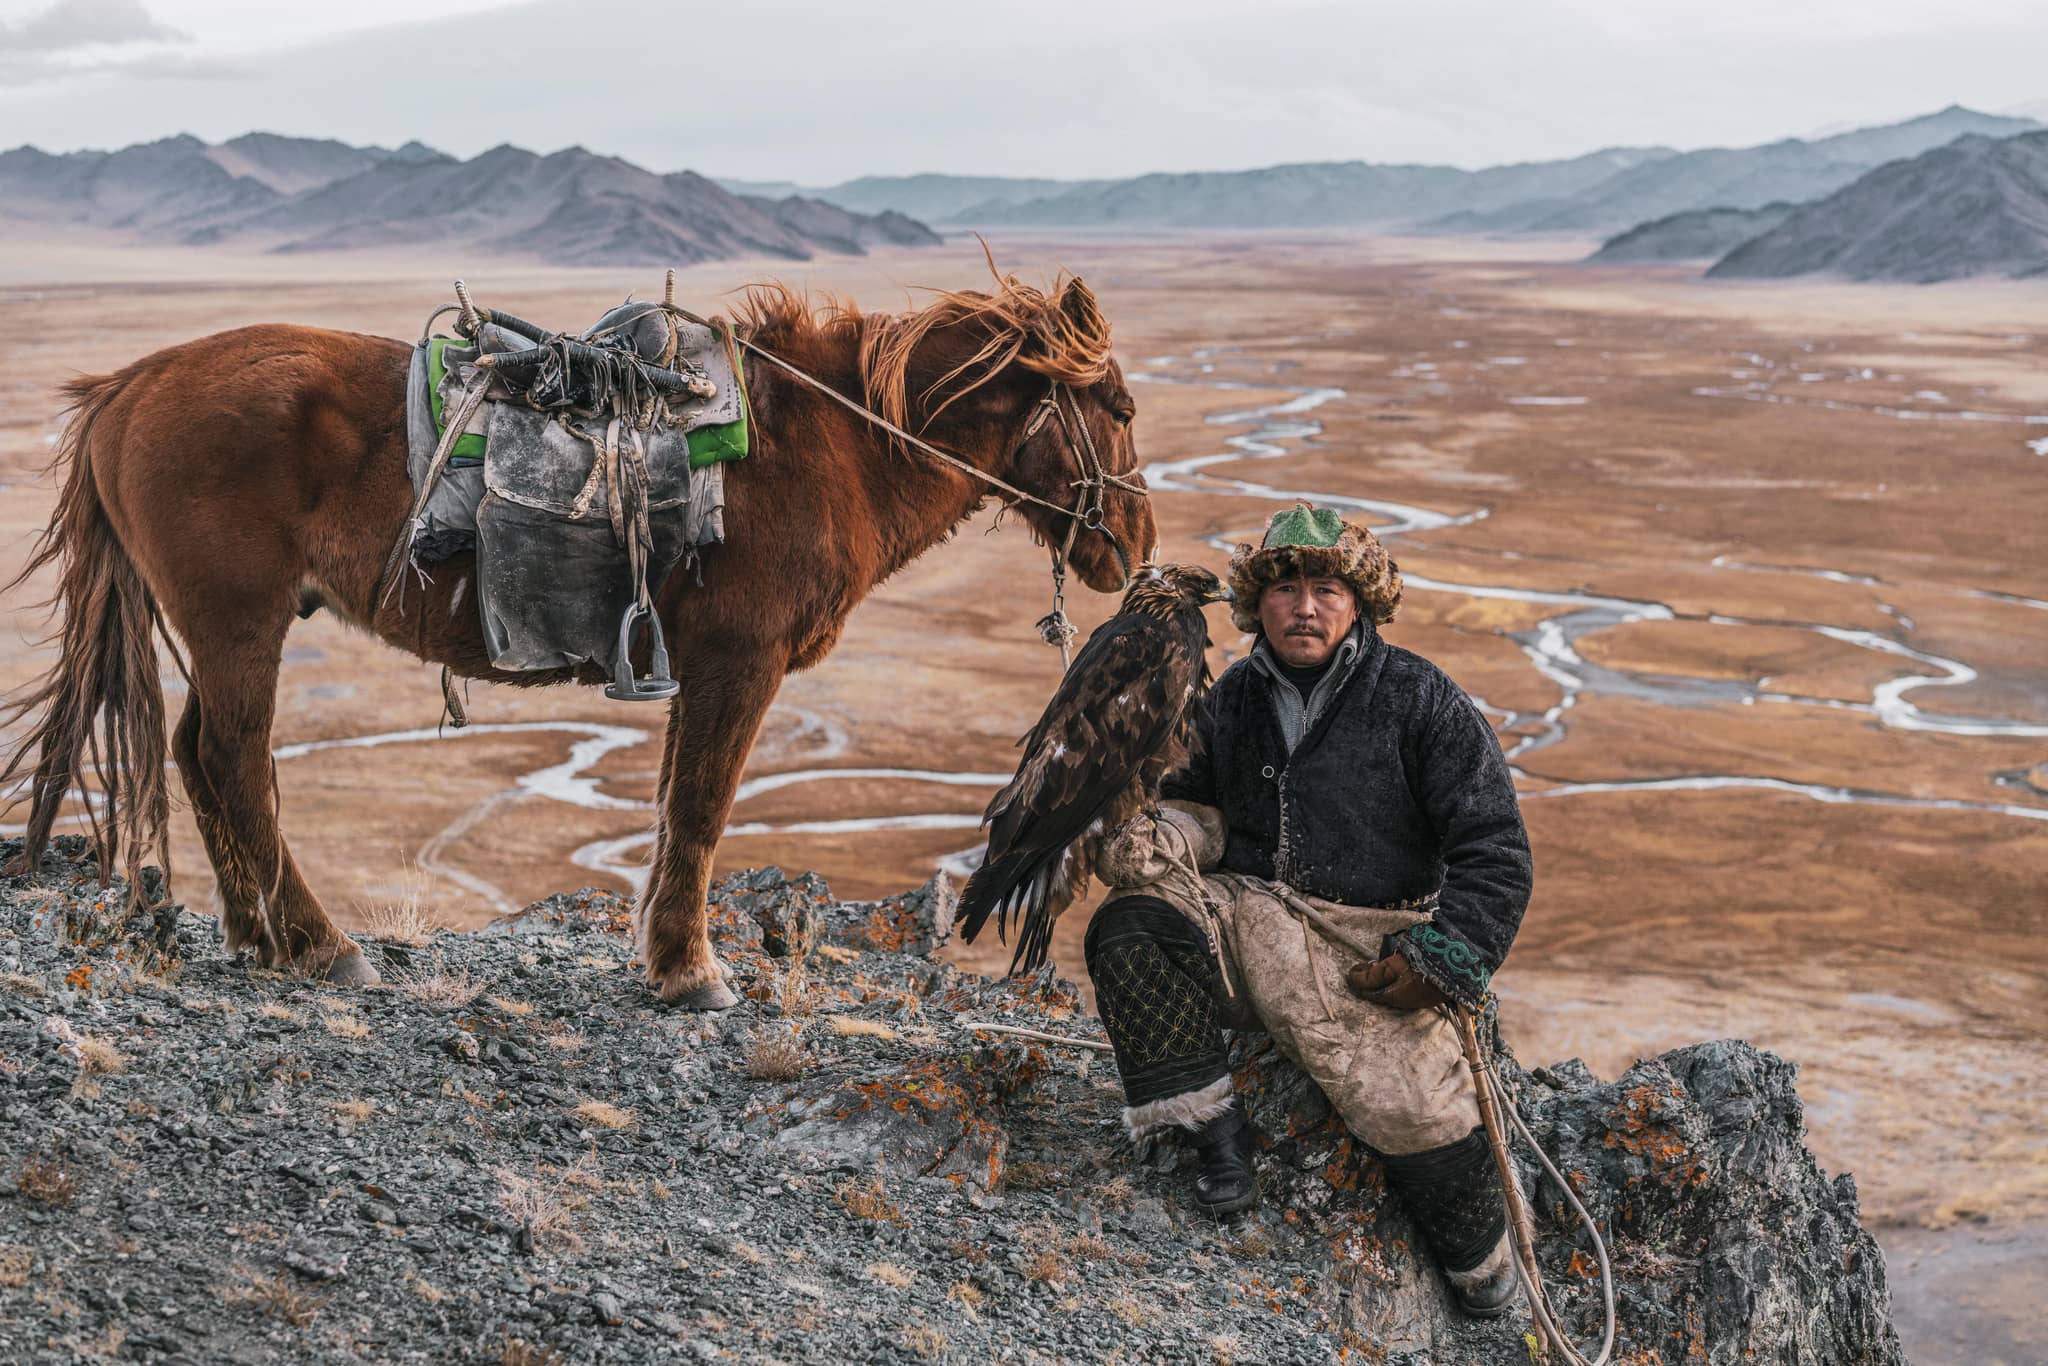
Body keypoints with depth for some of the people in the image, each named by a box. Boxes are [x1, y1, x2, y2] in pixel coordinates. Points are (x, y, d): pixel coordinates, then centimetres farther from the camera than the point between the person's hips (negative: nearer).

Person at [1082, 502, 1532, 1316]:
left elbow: (1494, 850, -3)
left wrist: (1442, 958, -12)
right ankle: (1212, 1125, -13)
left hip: (1371, 951, -4)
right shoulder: (1235, 698, 11)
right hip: (1250, 919, 4)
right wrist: (1152, 838, -3)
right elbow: (1199, 803, 22)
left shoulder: (1420, 701, -3)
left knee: (1411, 1108, -22)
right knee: (1129, 928, -21)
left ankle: (1484, 1270, 8)